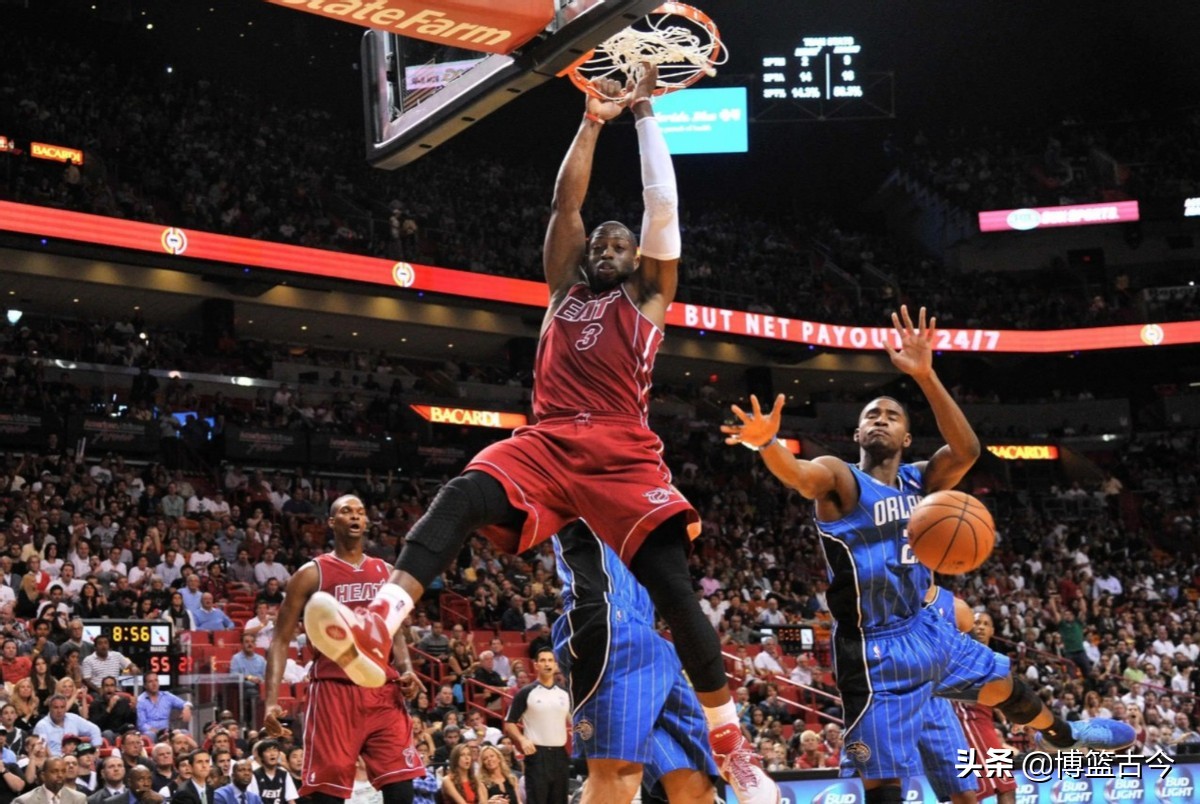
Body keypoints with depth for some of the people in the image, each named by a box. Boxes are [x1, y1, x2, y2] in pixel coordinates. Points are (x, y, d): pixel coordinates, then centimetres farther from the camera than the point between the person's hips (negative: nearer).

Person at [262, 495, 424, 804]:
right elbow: (281, 639, 1)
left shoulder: (386, 572, 16)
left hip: (383, 691, 4)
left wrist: (407, 669, 2)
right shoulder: (312, 573, 2)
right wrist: (272, 699, -12)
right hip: (334, 691, -4)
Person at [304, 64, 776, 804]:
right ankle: (378, 630, -48)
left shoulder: (647, 295, 17)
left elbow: (663, 202, 11)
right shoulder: (565, 289, 26)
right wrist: (595, 121, 21)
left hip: (624, 457, -2)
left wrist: (643, 113, 16)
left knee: (676, 592, -13)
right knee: (461, 497, -28)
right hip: (549, 444, 2)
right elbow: (567, 201, 20)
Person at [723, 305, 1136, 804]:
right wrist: (768, 444, -59)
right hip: (876, 649, -7)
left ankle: (1061, 736, 61)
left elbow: (967, 451, -15)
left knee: (1003, 685, 29)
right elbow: (797, 474, -34)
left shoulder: (921, 481, 5)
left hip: (925, 630, 7)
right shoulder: (840, 479, -11)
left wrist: (925, 377, -27)